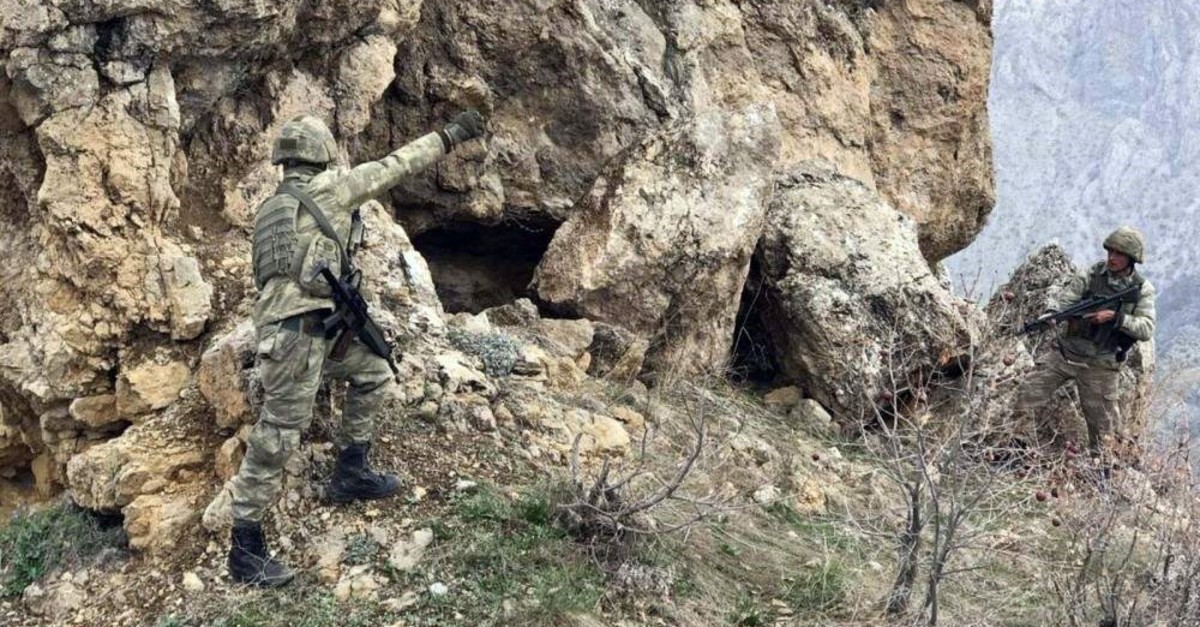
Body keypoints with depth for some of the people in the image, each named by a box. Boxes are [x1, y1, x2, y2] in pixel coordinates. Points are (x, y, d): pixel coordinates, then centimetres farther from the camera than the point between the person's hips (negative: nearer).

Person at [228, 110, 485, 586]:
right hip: (297, 328, -10)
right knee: (278, 435, -6)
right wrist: (450, 136, 6)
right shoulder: (326, 187, -3)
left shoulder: (271, 207, 20)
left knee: (373, 373, 23)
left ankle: (351, 474, 27)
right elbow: (393, 167, 0)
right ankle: (245, 548, -2)